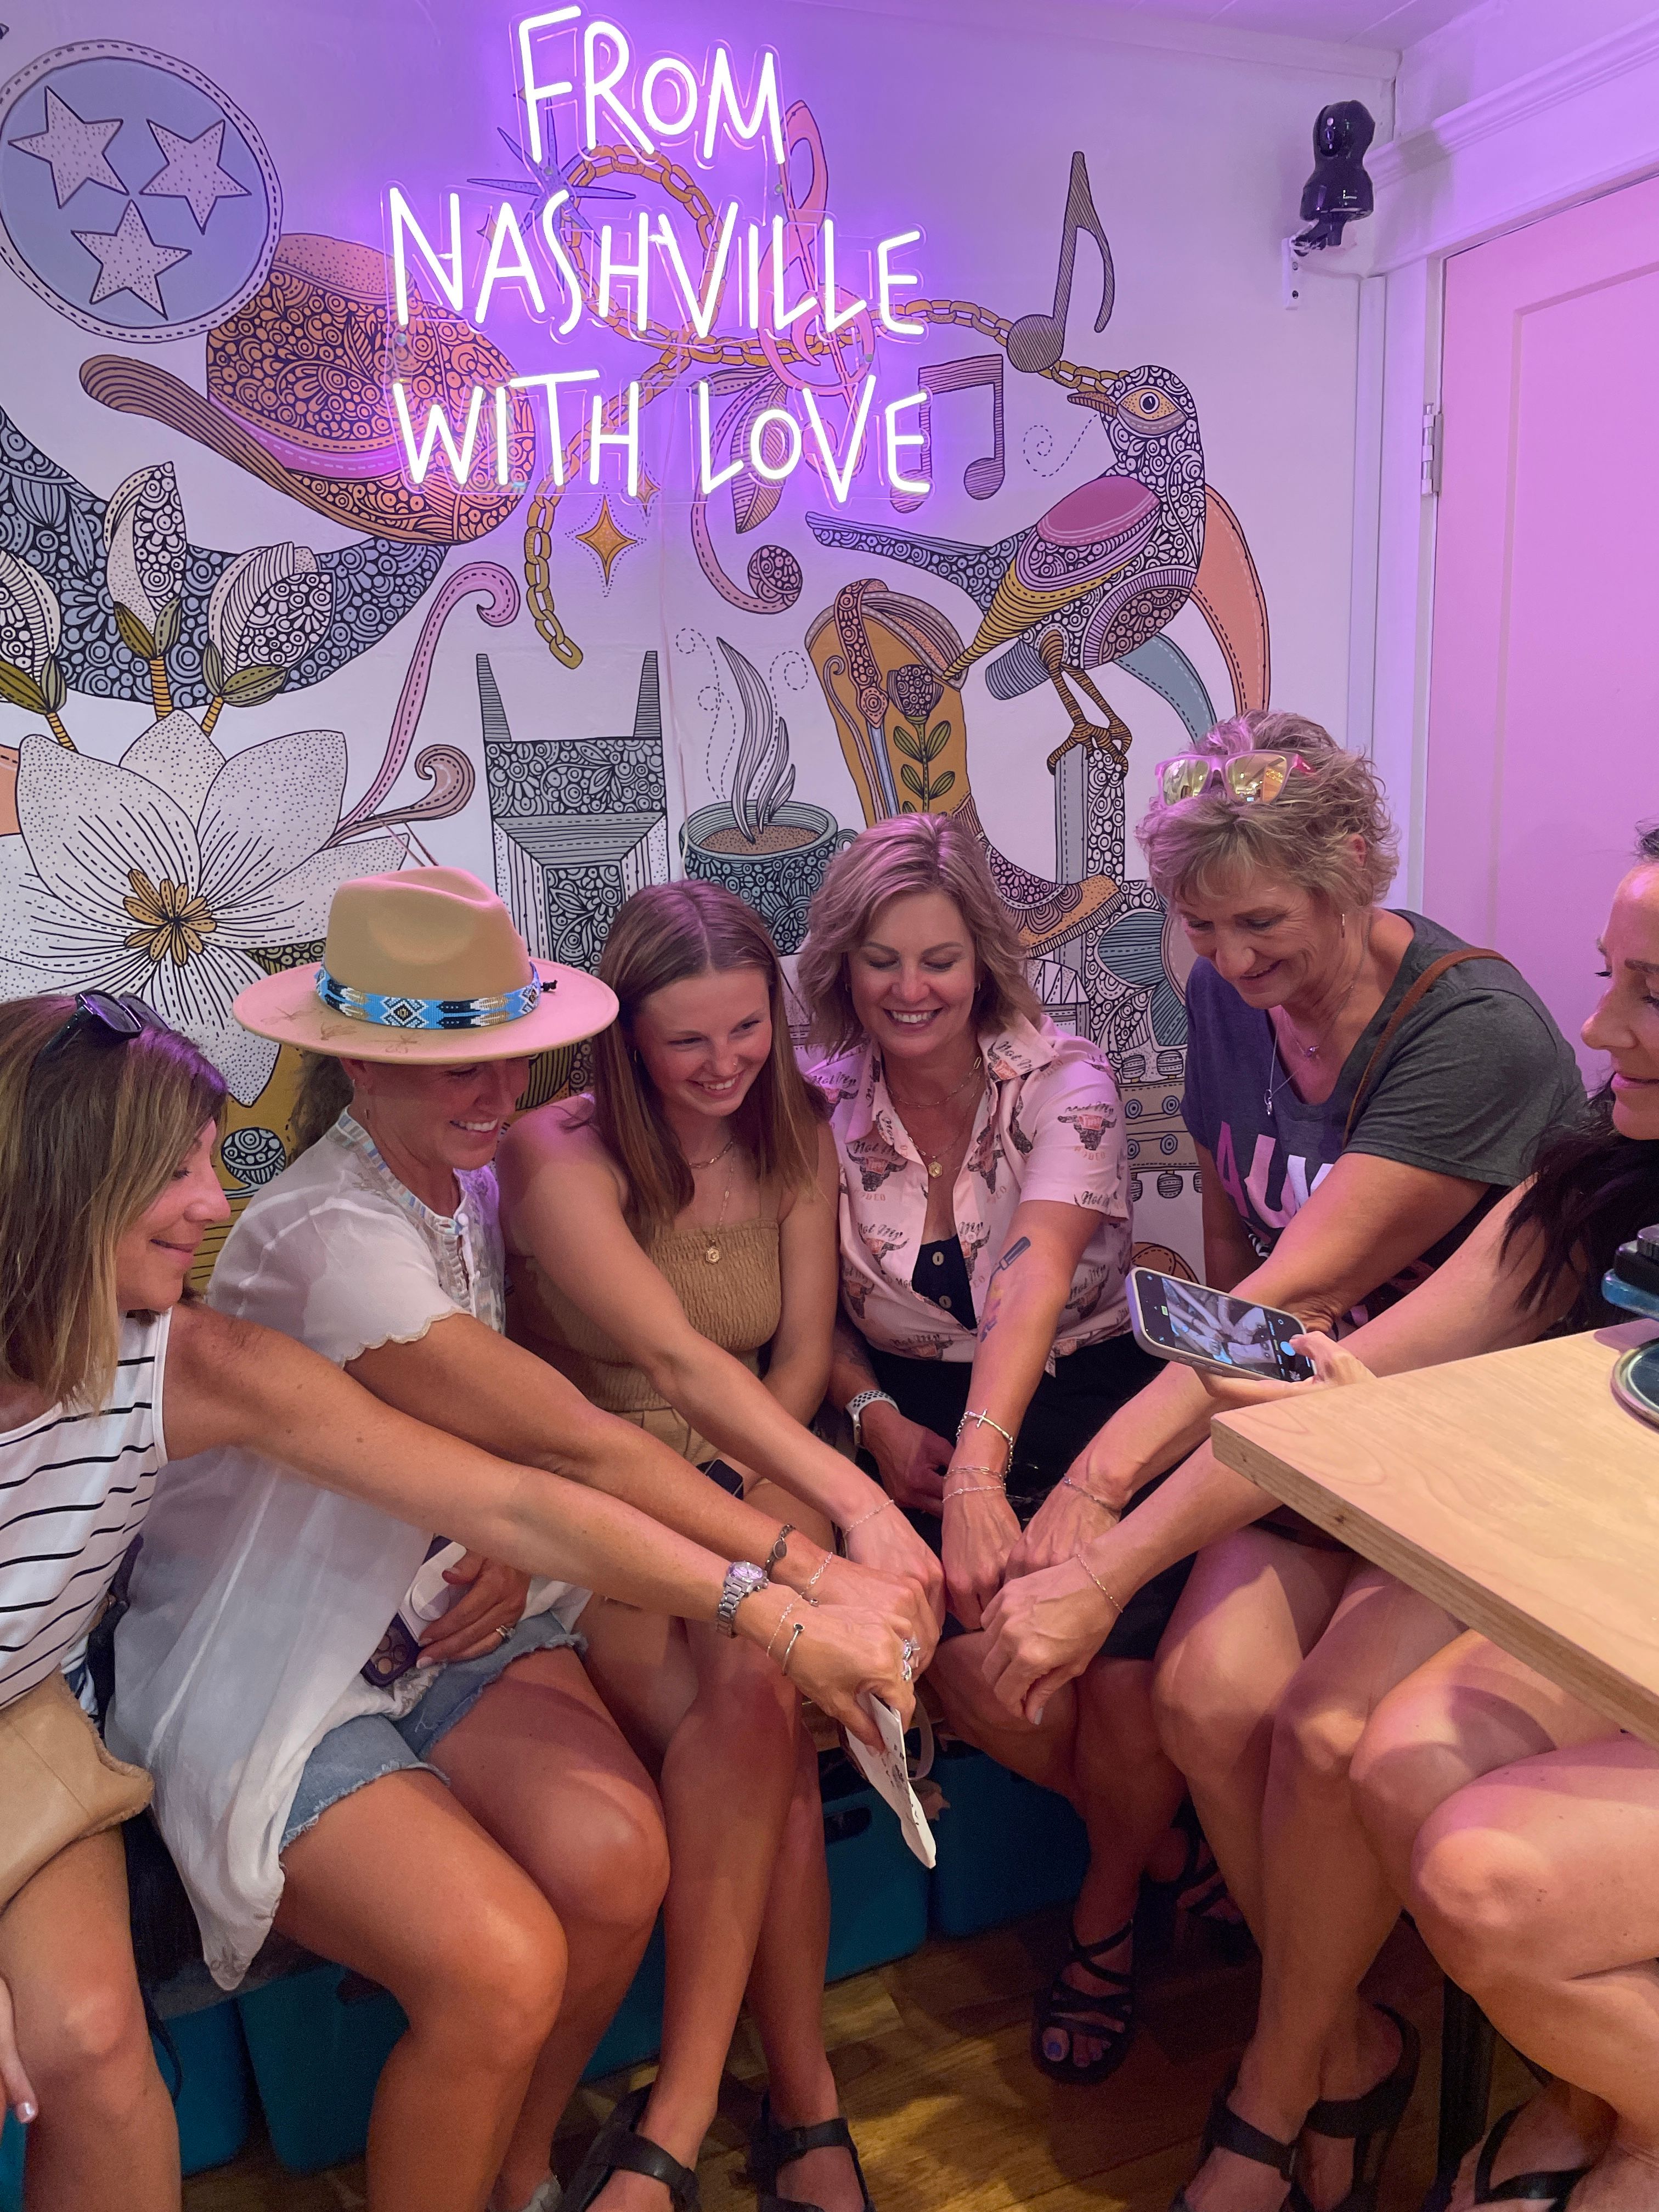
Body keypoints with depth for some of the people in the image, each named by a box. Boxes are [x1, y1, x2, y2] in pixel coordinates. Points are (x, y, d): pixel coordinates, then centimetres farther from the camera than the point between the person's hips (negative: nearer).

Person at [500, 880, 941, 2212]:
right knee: (764, 1738, -27)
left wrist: (735, 1497, -14)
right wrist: (858, 1504, -38)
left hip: (752, 1488, 3)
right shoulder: (560, 1157, -13)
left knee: (753, 1715, -25)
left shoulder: (794, 1136, 4)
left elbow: (802, 1353, 4)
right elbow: (680, 1362, -26)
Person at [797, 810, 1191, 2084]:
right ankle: (1164, 1836, 11)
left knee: (1127, 1680, -23)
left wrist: (981, 1466, -44)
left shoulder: (1063, 1082, -12)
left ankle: (1108, 1920, 14)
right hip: (923, 1421, 2)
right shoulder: (821, 1106, -1)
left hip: (1088, 1402, -2)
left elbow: (1035, 1273, -30)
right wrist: (875, 1415, -10)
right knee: (985, 1665, -25)